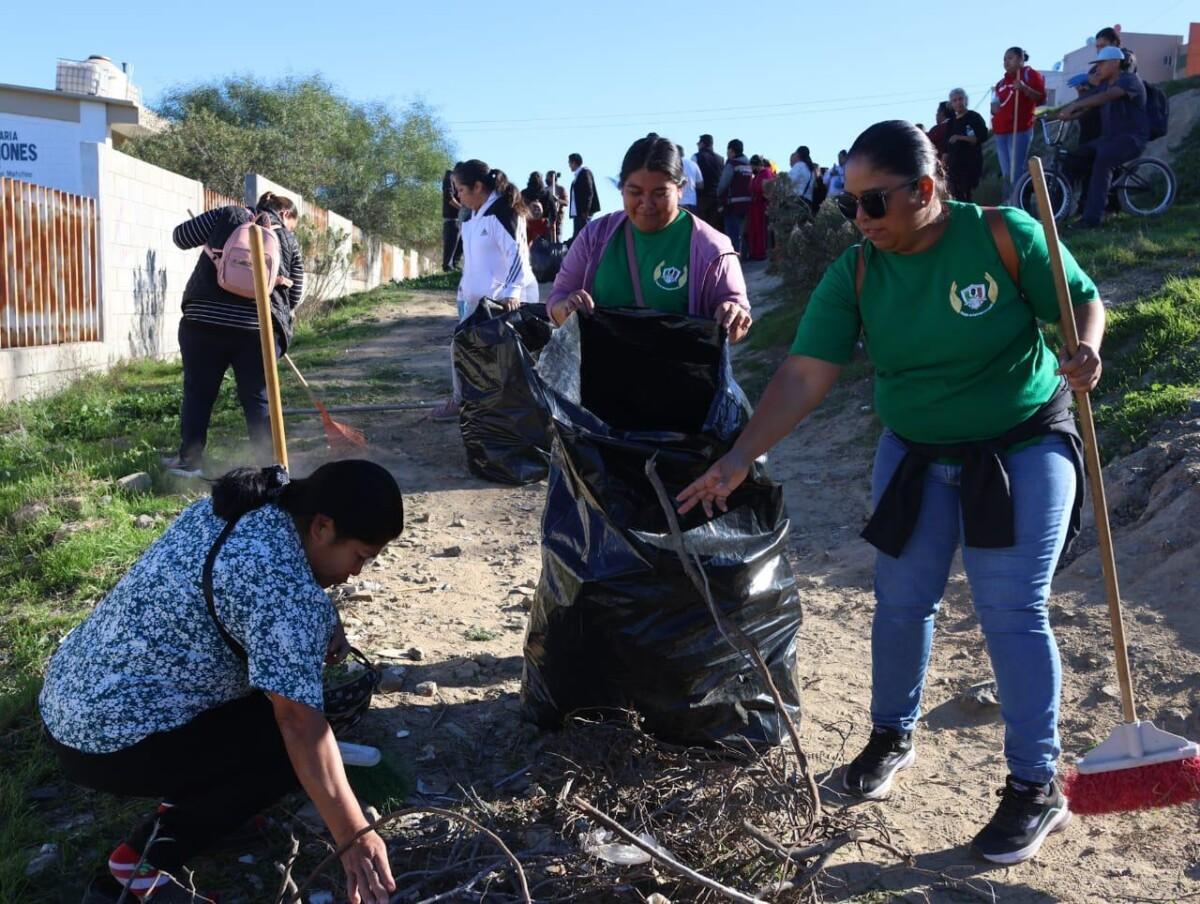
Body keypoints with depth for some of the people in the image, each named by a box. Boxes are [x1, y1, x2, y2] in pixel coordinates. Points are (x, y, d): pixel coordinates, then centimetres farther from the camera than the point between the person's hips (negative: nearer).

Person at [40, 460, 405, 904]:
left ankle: (187, 796, 14)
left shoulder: (234, 508, 2)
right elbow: (300, 724, -29)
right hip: (111, 739, -9)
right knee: (298, 744, -9)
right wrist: (354, 838, -25)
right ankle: (146, 858, -6)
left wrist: (322, 627, 0)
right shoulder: (282, 584, -26)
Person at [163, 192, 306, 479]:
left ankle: (189, 460, 19)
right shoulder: (289, 241, 14)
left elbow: (180, 236, 14)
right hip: (259, 328, 0)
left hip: (204, 321, 0)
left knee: (198, 393, 12)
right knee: (258, 399, 8)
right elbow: (294, 295, 13)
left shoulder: (228, 215, 11)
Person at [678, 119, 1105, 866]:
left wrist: (1086, 349, -30)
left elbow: (1083, 300, -7)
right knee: (902, 602, 8)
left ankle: (1036, 785, 10)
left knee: (1013, 612, -4)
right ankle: (894, 735, 32)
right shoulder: (855, 273, -10)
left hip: (1024, 448, -3)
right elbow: (805, 375, -15)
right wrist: (741, 457, -23)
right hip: (916, 454, 4)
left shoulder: (1006, 235, -18)